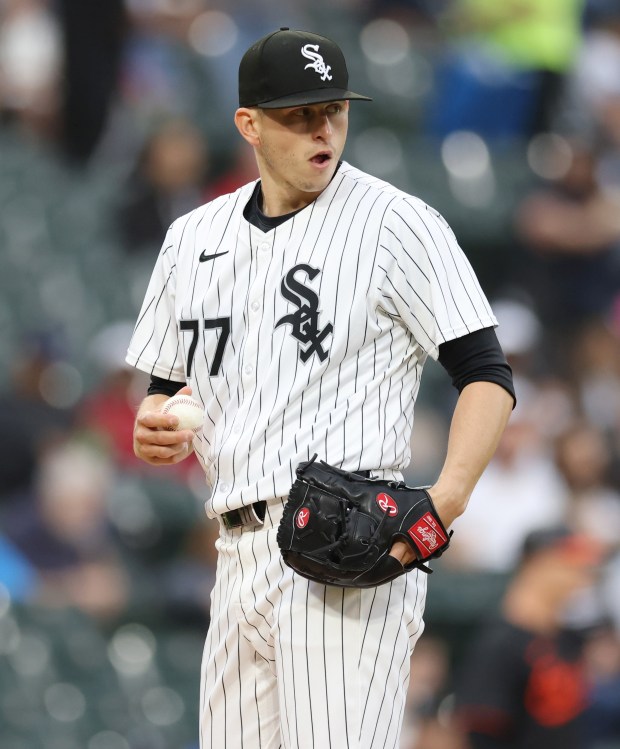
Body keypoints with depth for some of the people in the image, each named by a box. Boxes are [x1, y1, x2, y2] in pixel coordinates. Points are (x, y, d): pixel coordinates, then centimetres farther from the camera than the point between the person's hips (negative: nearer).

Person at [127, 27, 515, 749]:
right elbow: (167, 389, 25)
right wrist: (153, 428, 0)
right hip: (240, 551, 6)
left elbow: (487, 376, -4)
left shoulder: (397, 224, 0)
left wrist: (447, 497, -20)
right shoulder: (194, 237, 17)